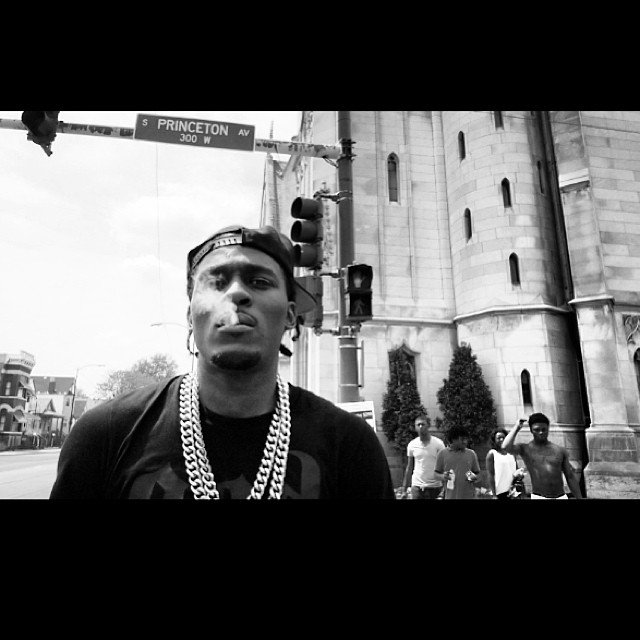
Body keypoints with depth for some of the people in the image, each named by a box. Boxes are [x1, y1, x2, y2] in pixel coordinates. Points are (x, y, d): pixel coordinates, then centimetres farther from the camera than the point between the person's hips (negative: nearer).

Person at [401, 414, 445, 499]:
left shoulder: (438, 443, -6)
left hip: (434, 486, -2)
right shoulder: (412, 445, 2)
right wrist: (404, 489, 7)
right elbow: (409, 468, 9)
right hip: (416, 486, 2)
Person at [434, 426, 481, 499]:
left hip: (468, 496, 1)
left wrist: (474, 478, -9)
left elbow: (477, 473, 13)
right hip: (450, 496, -1)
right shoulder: (442, 454, 0)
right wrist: (443, 477, -16)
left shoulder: (471, 454, 5)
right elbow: (436, 474, 5)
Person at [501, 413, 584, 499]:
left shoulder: (560, 450, 8)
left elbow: (571, 477, 13)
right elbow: (506, 447, -20)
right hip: (539, 497, -3)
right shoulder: (525, 449, -1)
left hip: (561, 497, 3)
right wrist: (516, 427, -8)